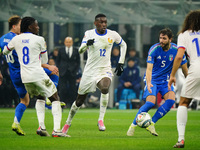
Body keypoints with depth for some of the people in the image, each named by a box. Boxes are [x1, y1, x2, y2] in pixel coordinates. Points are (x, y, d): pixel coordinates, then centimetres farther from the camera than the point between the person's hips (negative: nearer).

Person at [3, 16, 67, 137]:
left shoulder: (16, 39, 8)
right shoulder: (39, 40, -4)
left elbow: (4, 51, 26)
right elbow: (44, 61, 4)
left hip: (25, 77, 5)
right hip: (38, 75, -5)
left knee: (40, 98, 28)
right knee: (55, 99, 4)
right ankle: (56, 129, -10)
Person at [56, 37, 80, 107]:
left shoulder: (76, 51, 7)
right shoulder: (61, 51, 7)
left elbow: (78, 62, 11)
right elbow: (58, 61, 11)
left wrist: (76, 70, 0)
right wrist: (59, 70, 0)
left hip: (72, 73, 1)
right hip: (63, 74, -1)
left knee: (72, 90, 1)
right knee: (62, 89, -9)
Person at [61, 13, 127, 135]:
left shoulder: (113, 35, 1)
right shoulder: (89, 34, -2)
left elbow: (123, 45, 19)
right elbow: (80, 50, -10)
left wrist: (121, 63, 12)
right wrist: (86, 44, -33)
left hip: (105, 71, 0)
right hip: (90, 71, 0)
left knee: (105, 88, -35)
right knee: (79, 101, 9)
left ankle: (101, 120, -25)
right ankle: (68, 123, 34)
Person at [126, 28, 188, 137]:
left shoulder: (176, 50, -10)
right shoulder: (154, 49, -17)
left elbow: (184, 69, 2)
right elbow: (149, 69, -24)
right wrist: (148, 83, -41)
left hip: (165, 80, 3)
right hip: (152, 79, -3)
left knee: (171, 99, -23)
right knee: (150, 102, -23)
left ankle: (151, 124, -13)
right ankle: (133, 125, -7)